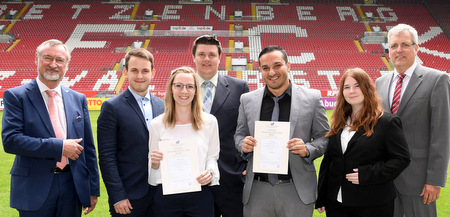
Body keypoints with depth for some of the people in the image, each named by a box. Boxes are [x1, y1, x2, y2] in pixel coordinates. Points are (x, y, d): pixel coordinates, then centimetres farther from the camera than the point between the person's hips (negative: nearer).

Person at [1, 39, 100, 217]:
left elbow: (88, 147, 9)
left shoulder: (78, 99, 8)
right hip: (35, 191, -3)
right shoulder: (15, 96, -3)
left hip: (73, 186, 4)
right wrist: (59, 147, -18)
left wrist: (93, 190, 9)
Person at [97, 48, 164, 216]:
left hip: (160, 194, 4)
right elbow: (106, 157, -9)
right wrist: (117, 196, -13)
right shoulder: (112, 107, -6)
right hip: (128, 198, -4)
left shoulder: (162, 106, 9)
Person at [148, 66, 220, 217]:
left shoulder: (210, 122, 3)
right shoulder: (157, 124, 1)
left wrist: (210, 172, -11)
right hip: (166, 197, 0)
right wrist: (154, 163, -13)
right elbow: (153, 164, 8)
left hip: (200, 195, 0)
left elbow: (212, 157, 8)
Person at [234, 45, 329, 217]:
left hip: (297, 190, -2)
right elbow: (239, 135, 15)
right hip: (257, 190, 2)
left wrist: (307, 150, -16)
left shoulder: (312, 98, 1)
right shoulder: (247, 100, 7)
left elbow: (323, 138, 4)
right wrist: (244, 145, -7)